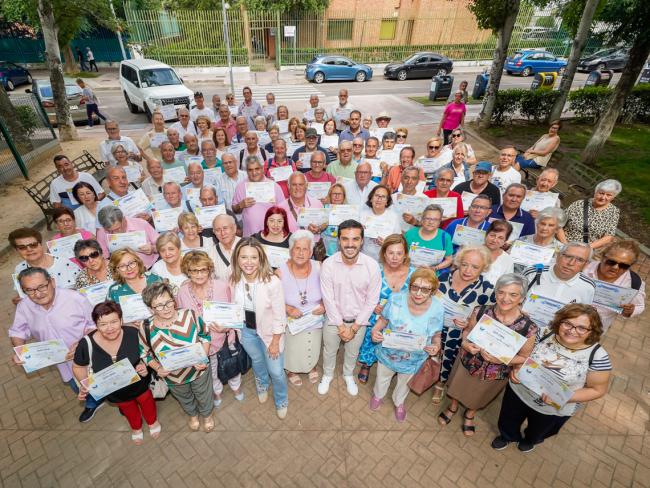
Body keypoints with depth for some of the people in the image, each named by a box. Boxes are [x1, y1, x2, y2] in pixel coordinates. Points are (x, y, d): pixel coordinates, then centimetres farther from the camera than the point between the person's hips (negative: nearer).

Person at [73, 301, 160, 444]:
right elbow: (78, 367, -9)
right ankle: (136, 427, 68)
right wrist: (85, 384, -25)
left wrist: (144, 365, -31)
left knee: (146, 401, 31)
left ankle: (152, 421, 66)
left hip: (139, 383, -1)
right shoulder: (86, 344, -31)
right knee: (128, 408, 33)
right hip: (114, 392, 1)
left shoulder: (133, 334, -33)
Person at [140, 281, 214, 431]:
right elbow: (145, 353, -4)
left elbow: (205, 336, -10)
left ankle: (207, 414, 62)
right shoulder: (147, 328, -23)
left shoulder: (189, 315, -26)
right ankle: (192, 414, 67)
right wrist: (157, 368, -20)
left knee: (204, 396, 28)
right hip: (173, 378, 1)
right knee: (185, 400, 33)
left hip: (199, 370, -1)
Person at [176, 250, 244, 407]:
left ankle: (235, 385, 60)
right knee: (211, 372, 28)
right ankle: (217, 391, 61)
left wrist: (226, 327, -25)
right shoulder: (182, 292, -16)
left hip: (225, 338, -1)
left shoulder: (222, 286, -22)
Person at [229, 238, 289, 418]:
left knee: (276, 371, 11)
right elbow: (234, 308, 1)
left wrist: (275, 342, -14)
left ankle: (281, 401, 44)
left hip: (269, 331, -4)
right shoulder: (234, 280, -18)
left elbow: (279, 315, -21)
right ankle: (262, 384, 64)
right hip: (246, 330, 4)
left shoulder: (272, 282, -32)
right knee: (256, 360, 30)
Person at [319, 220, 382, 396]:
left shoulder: (372, 266, -23)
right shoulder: (328, 264, -23)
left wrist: (354, 327, -11)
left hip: (359, 320, 1)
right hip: (333, 318, 0)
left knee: (352, 352, 25)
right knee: (329, 350, 23)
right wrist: (340, 325, -13)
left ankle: (348, 375, 56)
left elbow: (371, 301, -14)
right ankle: (327, 375, 53)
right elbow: (328, 299, -16)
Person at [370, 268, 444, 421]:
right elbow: (383, 319, -10)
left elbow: (436, 335, -7)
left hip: (413, 360, 1)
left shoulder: (437, 309, -26)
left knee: (405, 382, 32)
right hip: (388, 352, 0)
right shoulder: (396, 299, -29)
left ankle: (399, 402, 66)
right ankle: (378, 394, 66)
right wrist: (375, 330, -29)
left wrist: (436, 346, -28)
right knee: (382, 377, 30)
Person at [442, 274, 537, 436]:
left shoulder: (528, 327, -27)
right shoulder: (480, 312, -23)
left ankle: (469, 415, 63)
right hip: (467, 363, 1)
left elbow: (524, 357, -13)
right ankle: (453, 407, 62)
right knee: (458, 388, 28)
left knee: (478, 398, 30)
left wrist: (500, 359, -28)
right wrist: (465, 343, -24)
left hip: (495, 374, 0)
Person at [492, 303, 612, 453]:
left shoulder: (597, 356, -26)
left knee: (538, 432, 31)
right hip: (519, 392, 2)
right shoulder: (545, 333, -18)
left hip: (554, 410, -1)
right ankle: (507, 436, 60)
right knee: (507, 422, 26)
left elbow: (597, 390, -15)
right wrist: (517, 368, -23)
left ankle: (530, 440, 65)